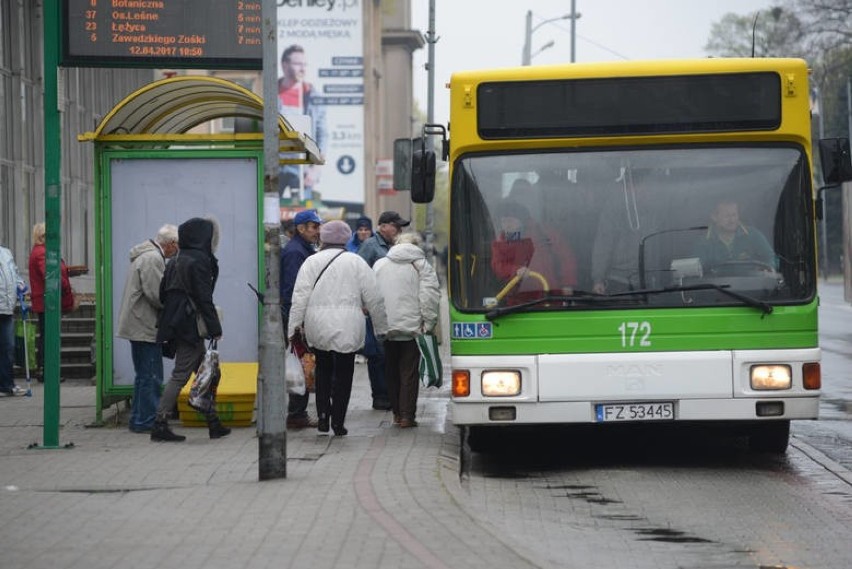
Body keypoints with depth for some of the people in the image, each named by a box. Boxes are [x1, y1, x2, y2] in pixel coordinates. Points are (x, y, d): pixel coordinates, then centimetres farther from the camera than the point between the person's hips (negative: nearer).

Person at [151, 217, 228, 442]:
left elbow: (162, 294, 15)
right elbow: (204, 299, -16)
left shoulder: (174, 261, 14)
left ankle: (214, 423, 18)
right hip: (191, 328, -9)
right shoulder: (199, 261, -12)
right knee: (180, 375, -6)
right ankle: (160, 424, -8)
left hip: (175, 324, 9)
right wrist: (215, 329, -13)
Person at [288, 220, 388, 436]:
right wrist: (381, 327, 11)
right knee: (343, 373, 5)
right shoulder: (356, 262, 2)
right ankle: (338, 422, 4)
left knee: (323, 370, 18)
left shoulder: (311, 262, 4)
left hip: (317, 329, 2)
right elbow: (373, 298, 3)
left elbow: (300, 297, -3)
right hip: (347, 328, -2)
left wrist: (294, 326, -1)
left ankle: (322, 416, 9)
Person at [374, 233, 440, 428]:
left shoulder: (379, 265, 10)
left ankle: (397, 413, 19)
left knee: (391, 372, 14)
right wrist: (428, 323, -6)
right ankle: (407, 415, -3)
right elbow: (430, 294, -10)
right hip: (411, 326, -3)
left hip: (385, 329, 3)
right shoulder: (421, 265, -1)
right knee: (409, 371, 0)